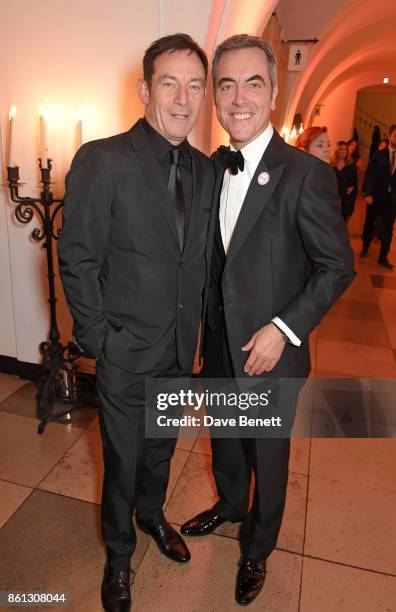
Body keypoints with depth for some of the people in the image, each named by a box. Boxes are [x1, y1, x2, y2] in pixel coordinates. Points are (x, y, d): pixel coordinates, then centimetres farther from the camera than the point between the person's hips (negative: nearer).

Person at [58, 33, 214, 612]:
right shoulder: (100, 160, -14)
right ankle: (119, 551, 44)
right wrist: (97, 342, -12)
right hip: (126, 353, -4)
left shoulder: (205, 169, 3)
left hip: (180, 349, 5)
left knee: (161, 448, 25)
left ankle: (152, 514, 55)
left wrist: (194, 329, 5)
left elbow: (201, 259, 7)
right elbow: (77, 261, -13)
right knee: (122, 461, 15)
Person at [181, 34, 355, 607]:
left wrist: (284, 329, -20)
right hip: (219, 342, 6)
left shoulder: (306, 174, -17)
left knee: (268, 455, 17)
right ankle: (229, 505, 57)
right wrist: (207, 322, 4)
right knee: (224, 437, 26)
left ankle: (257, 549, 45)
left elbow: (338, 266, -13)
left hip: (270, 351, -5)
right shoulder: (212, 167, 2)